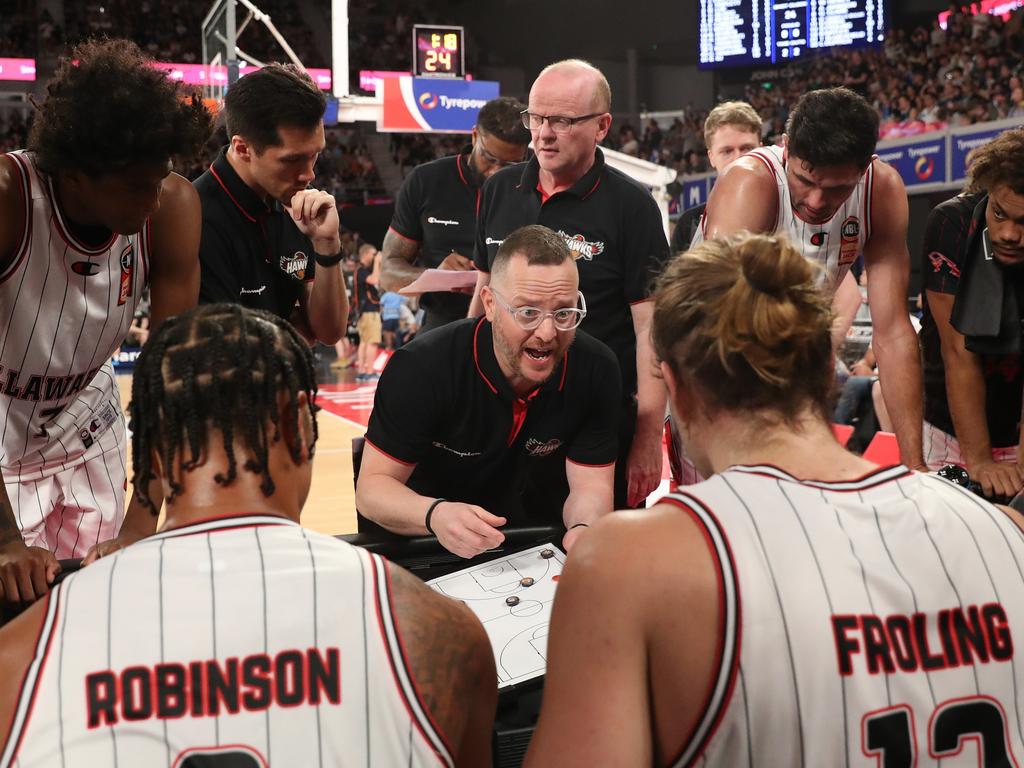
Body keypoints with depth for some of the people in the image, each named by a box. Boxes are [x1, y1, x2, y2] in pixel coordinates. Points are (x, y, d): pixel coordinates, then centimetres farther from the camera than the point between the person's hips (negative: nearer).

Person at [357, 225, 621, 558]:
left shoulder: (597, 370, -11)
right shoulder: (421, 367, -20)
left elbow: (590, 485, -6)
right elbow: (372, 486, -15)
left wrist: (584, 528, -30)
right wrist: (434, 515, -37)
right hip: (433, 556, -1)